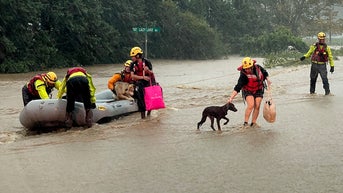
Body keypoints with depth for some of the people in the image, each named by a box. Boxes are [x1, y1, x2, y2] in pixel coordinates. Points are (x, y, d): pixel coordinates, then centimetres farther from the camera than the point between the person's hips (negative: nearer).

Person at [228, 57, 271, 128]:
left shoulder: (258, 68, -16)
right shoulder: (243, 75, -29)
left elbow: (265, 73, 9)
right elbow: (237, 88, -32)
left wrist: (268, 79, -3)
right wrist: (231, 98, -39)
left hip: (258, 90, 4)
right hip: (248, 91, -4)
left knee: (257, 106, -5)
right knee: (250, 105, -22)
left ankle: (253, 123, 4)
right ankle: (245, 123, -16)